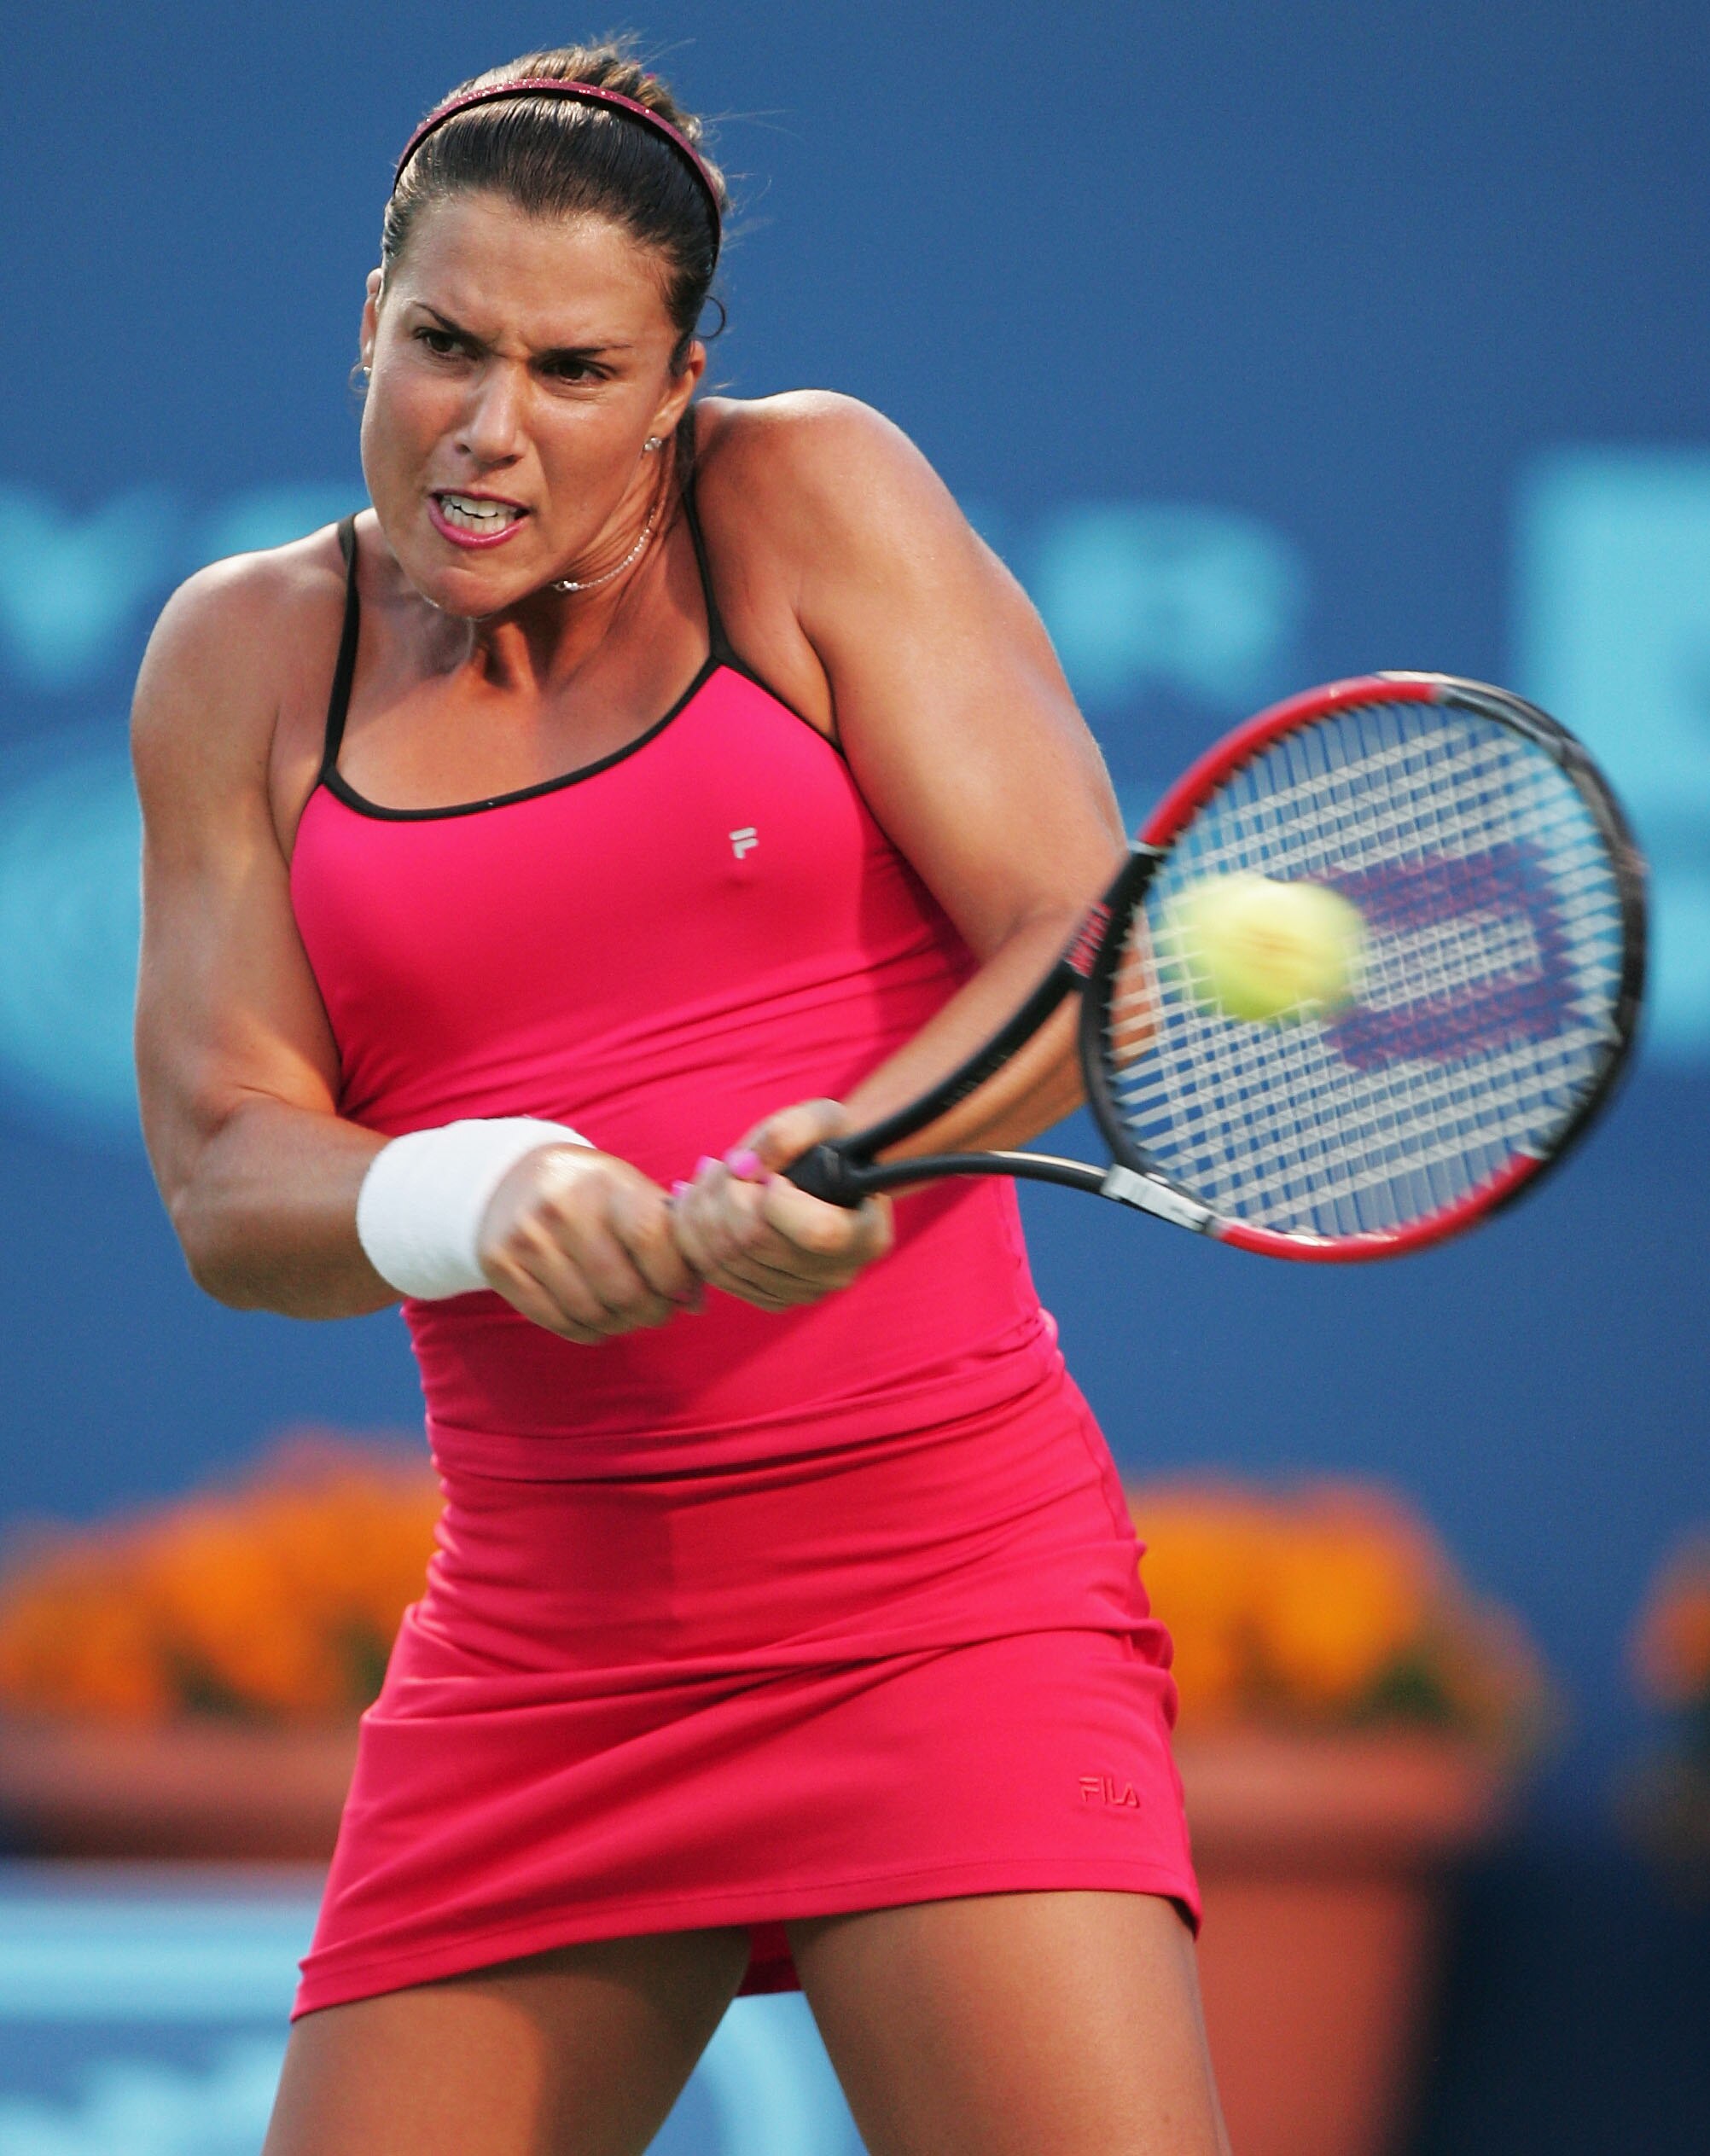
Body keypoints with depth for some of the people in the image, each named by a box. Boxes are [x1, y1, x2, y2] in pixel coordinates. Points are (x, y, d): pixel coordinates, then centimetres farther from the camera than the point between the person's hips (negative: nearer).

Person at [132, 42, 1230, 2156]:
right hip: (535, 1646, 3)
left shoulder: (810, 499, 1)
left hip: (946, 1584, -3)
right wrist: (471, 1200, -20)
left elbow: (1092, 947, -6)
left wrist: (844, 1162, -25)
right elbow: (225, 1169, 2)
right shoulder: (245, 656, 9)